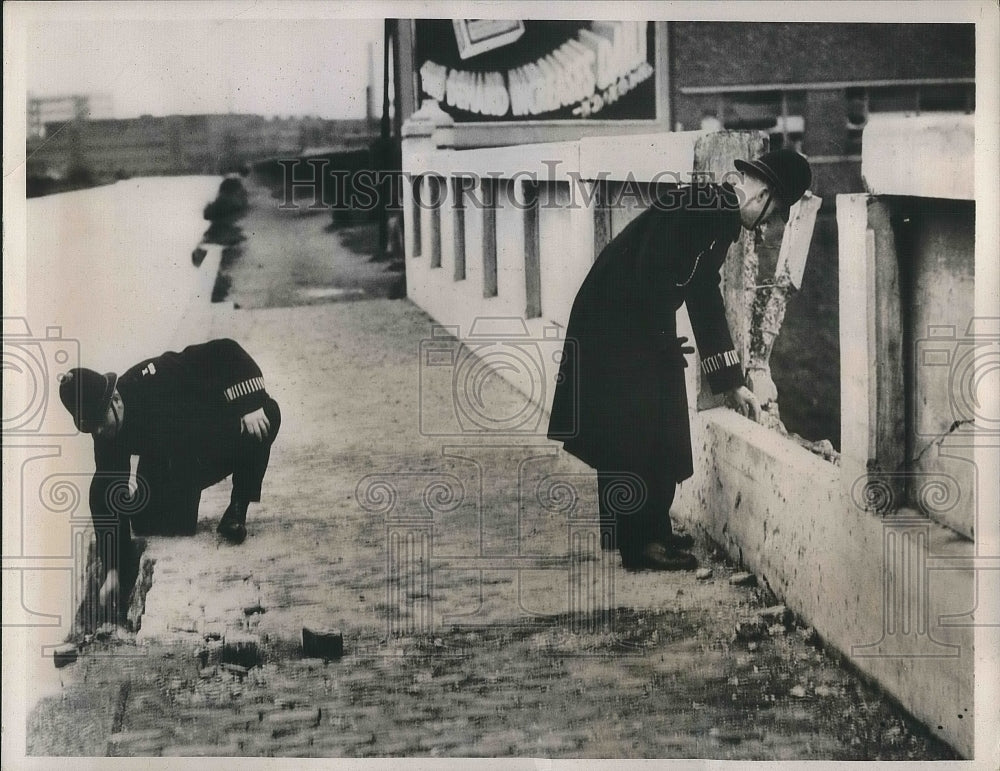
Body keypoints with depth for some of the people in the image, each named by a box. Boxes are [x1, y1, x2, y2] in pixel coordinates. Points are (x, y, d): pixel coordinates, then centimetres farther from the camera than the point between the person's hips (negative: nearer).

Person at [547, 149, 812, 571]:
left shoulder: (720, 214, 12)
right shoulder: (705, 207, -19)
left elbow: (705, 298, 17)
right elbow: (652, 273, -27)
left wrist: (732, 382, 19)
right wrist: (663, 339, -12)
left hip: (641, 326, 10)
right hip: (615, 325, -10)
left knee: (658, 436, 14)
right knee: (634, 433, -4)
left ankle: (651, 531, 23)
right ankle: (640, 542, 3)